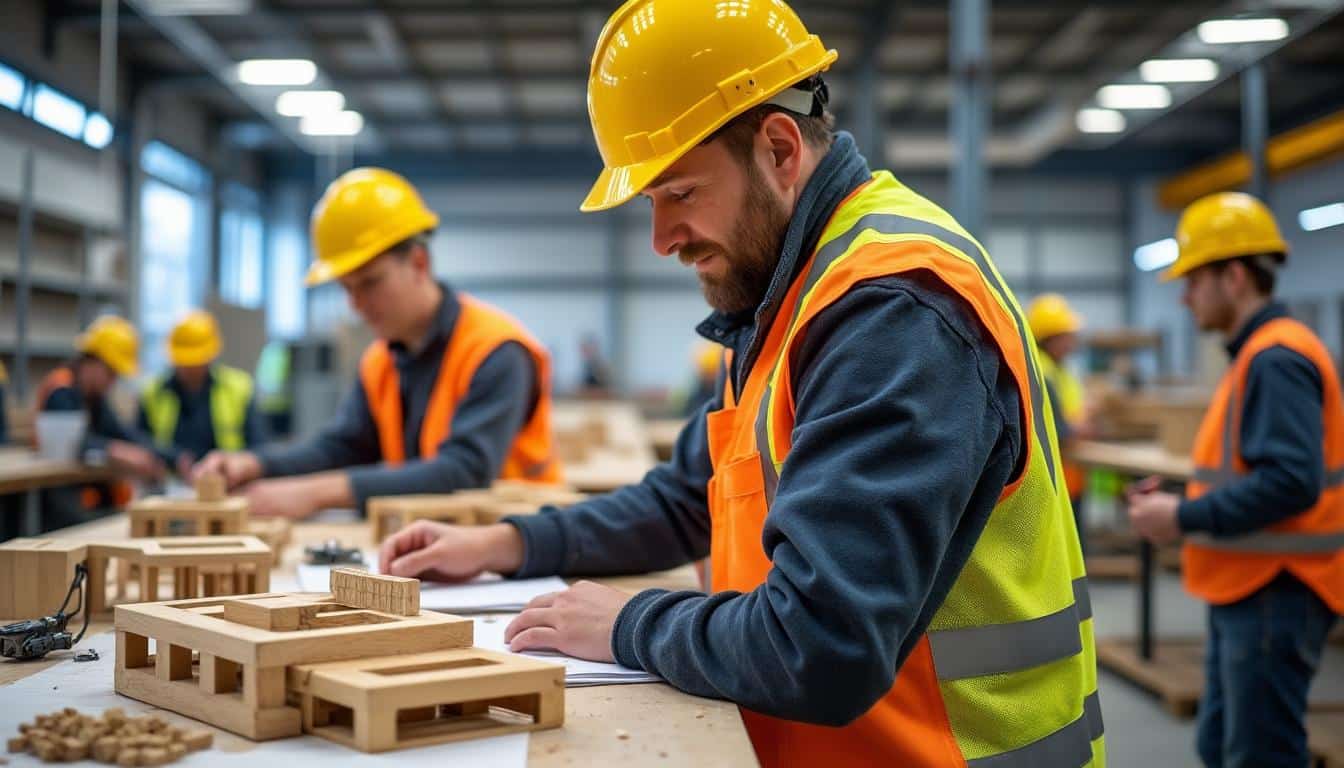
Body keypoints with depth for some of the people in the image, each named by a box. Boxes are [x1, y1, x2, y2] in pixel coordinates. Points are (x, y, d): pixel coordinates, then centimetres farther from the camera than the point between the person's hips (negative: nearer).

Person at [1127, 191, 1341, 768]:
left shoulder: (1276, 358, -18)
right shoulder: (1256, 354, 14)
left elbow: (1291, 482, -27)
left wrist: (1185, 518, -19)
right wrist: (1179, 501, 8)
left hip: (1274, 596, -10)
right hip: (1245, 591, 10)